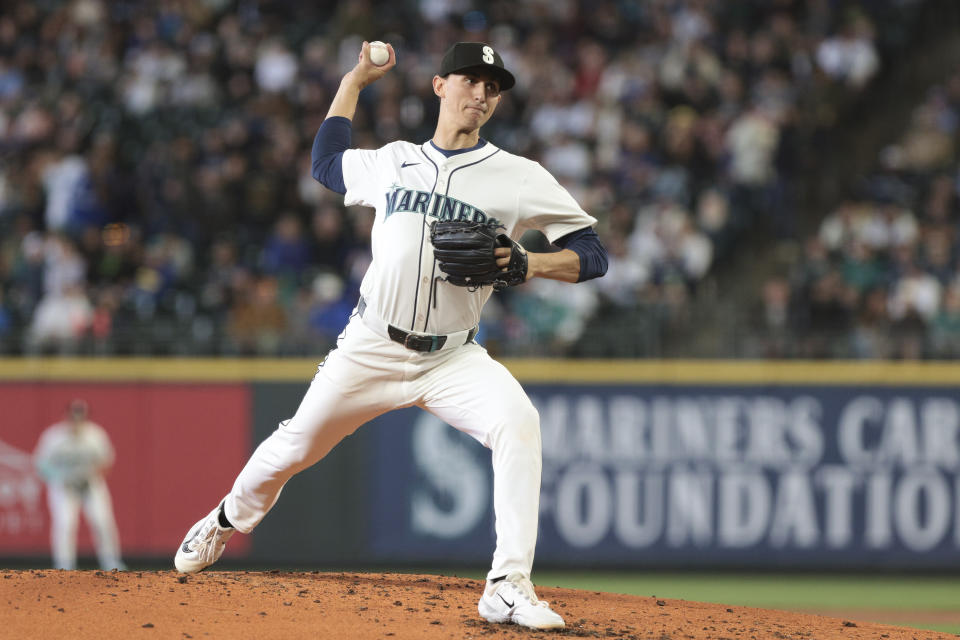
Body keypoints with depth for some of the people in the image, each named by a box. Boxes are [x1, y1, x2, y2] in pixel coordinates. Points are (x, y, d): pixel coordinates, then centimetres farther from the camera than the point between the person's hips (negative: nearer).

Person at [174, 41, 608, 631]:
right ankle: (223, 525, 42)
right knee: (296, 446, 9)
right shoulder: (393, 162, 8)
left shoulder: (520, 178, -2)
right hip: (371, 352, 2)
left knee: (518, 422, -29)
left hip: (454, 357, -2)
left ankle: (509, 588, -31)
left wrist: (530, 263, -24)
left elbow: (593, 255, -5)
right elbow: (326, 163, 29)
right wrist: (356, 80, 26)